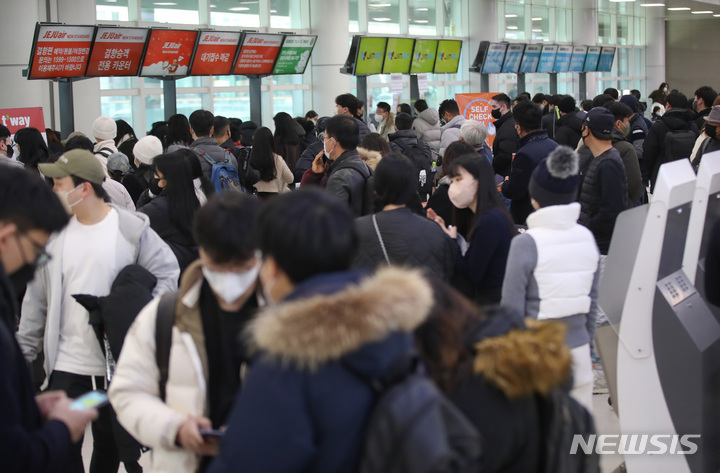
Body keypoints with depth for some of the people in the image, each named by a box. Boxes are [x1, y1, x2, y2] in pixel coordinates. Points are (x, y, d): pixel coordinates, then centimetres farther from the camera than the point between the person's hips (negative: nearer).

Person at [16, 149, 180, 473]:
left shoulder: (132, 229, -6)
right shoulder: (54, 232, 4)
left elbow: (168, 273, -2)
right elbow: (36, 300, 9)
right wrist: (23, 353, 8)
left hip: (119, 363, -2)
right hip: (65, 364, 2)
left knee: (112, 445, 13)